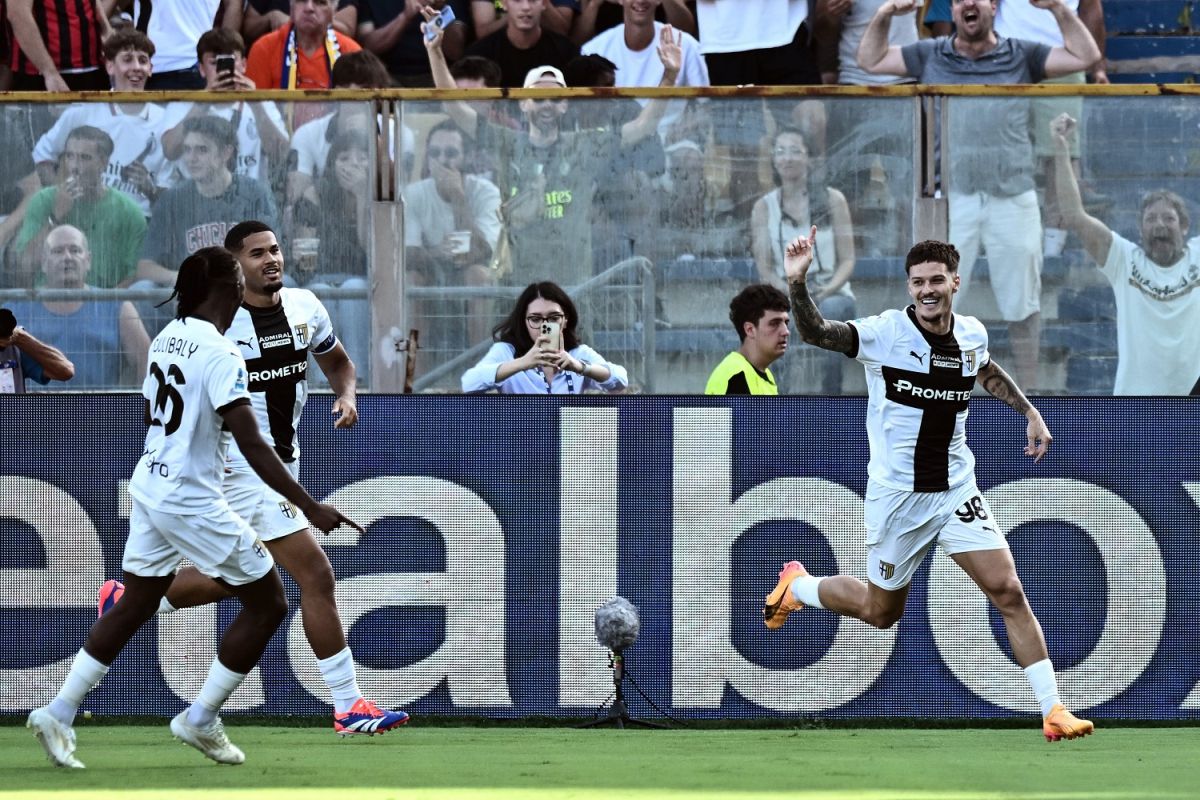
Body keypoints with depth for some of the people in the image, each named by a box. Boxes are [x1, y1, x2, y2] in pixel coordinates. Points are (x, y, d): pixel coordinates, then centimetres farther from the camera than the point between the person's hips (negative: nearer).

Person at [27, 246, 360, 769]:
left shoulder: (166, 338, 5)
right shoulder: (221, 354, -20)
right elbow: (252, 446, -24)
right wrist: (310, 508, -23)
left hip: (148, 486, 8)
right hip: (191, 501, -8)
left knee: (134, 607, 20)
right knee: (268, 603, 4)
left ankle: (59, 714, 16)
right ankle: (201, 721, 9)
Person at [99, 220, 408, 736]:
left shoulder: (305, 307, 3)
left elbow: (337, 362, 19)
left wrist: (346, 396, -2)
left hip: (284, 459, 8)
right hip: (242, 464, -8)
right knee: (316, 577, -12)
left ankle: (126, 601, 37)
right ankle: (349, 708, -7)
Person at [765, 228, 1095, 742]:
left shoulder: (971, 334, 0)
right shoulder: (886, 333, -16)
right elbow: (815, 333, -30)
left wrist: (1030, 413, 15)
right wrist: (797, 283, -47)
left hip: (955, 489, 3)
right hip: (897, 496, -3)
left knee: (1007, 590, -11)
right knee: (880, 612, 13)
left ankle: (1053, 711, -7)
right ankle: (796, 585, 43)